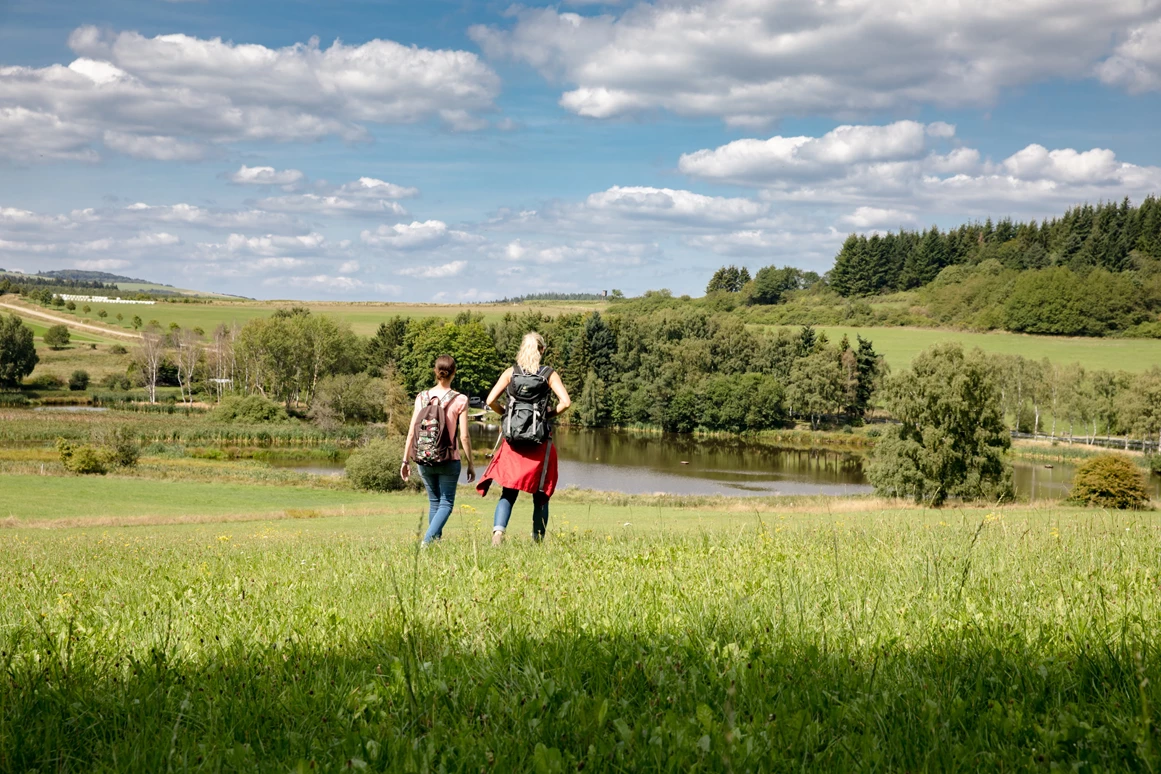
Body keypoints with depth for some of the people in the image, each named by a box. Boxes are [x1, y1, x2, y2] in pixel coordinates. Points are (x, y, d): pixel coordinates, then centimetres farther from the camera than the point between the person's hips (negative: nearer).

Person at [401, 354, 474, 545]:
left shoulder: (422, 397, 0)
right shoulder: (459, 400, -8)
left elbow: (411, 432, 0)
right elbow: (464, 436, -9)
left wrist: (406, 460, 7)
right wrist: (470, 464, 0)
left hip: (424, 461, 3)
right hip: (448, 461, -3)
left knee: (434, 502, 19)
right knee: (446, 503, 5)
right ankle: (427, 540, -14)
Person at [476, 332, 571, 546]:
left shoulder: (510, 373, 3)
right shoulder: (549, 374, -1)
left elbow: (491, 401, -4)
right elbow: (565, 402, -11)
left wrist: (506, 413, 12)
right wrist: (550, 414, 5)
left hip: (512, 439, 1)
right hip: (540, 442, -1)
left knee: (508, 493, 5)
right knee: (540, 495, 10)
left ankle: (498, 531, -17)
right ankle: (538, 541, 12)